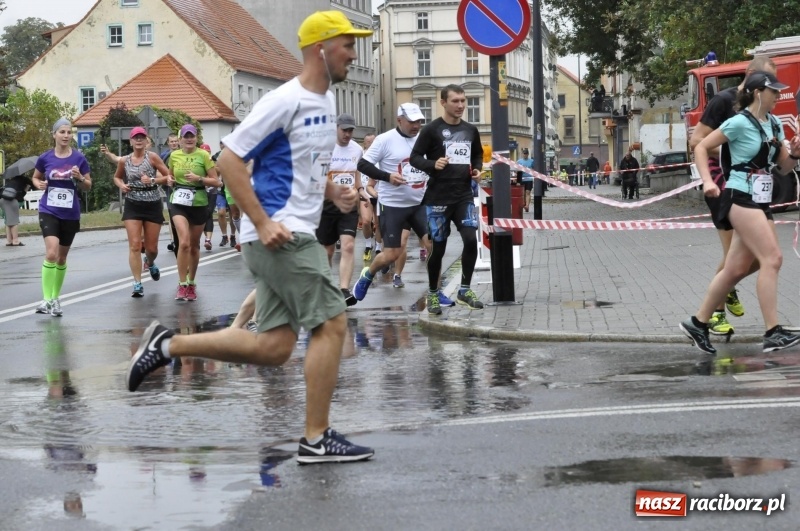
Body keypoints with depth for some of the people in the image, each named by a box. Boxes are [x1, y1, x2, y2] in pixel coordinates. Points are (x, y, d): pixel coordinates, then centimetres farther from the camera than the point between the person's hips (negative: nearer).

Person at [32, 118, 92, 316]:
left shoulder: (79, 158, -4)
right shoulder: (45, 158, -3)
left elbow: (88, 187, 3)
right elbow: (35, 178, 14)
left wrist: (79, 178, -17)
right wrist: (39, 184, -8)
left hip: (70, 214, 2)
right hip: (49, 211, -2)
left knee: (62, 258, 14)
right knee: (51, 253, -20)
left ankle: (55, 298, 29)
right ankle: (47, 300, -16)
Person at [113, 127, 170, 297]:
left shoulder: (152, 157, -7)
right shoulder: (124, 161, 1)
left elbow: (168, 176, -6)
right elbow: (117, 177, 19)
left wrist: (152, 180, -21)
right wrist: (121, 185, -2)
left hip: (153, 205, -1)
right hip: (133, 206, 1)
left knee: (151, 247, 8)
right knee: (134, 245, -9)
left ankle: (150, 263, 45)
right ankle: (137, 283, -5)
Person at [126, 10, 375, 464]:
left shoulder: (327, 102, 14)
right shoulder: (285, 101, -14)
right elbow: (230, 160, -15)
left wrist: (334, 192, 9)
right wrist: (263, 223, -20)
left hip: (293, 237, 9)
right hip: (279, 235, -9)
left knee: (274, 348, 7)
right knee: (332, 324, -10)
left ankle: (168, 344, 17)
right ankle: (318, 439, -2)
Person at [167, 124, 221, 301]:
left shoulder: (203, 155, -5)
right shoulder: (174, 155, 4)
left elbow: (216, 181, -5)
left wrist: (198, 178, -19)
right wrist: (169, 180, 0)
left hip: (199, 204, 0)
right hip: (178, 203, 0)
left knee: (194, 245, 12)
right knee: (184, 242, -19)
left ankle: (191, 284, 30)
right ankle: (182, 285, -12)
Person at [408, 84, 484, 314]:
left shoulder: (471, 130, 9)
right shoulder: (432, 129, -6)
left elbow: (478, 155, 24)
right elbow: (415, 157, -6)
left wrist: (477, 169, 4)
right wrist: (433, 165, -24)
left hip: (464, 196, 4)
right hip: (438, 198, -4)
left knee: (471, 240, -9)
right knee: (438, 247, 3)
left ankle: (464, 290, 5)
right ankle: (433, 294, 20)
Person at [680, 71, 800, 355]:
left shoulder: (774, 124, 12)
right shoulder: (740, 123, -10)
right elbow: (701, 148, -8)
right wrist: (708, 182, -19)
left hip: (760, 201, 9)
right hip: (741, 198, -8)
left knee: (737, 268, 9)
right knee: (772, 258, -17)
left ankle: (698, 322, 19)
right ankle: (773, 333, -18)